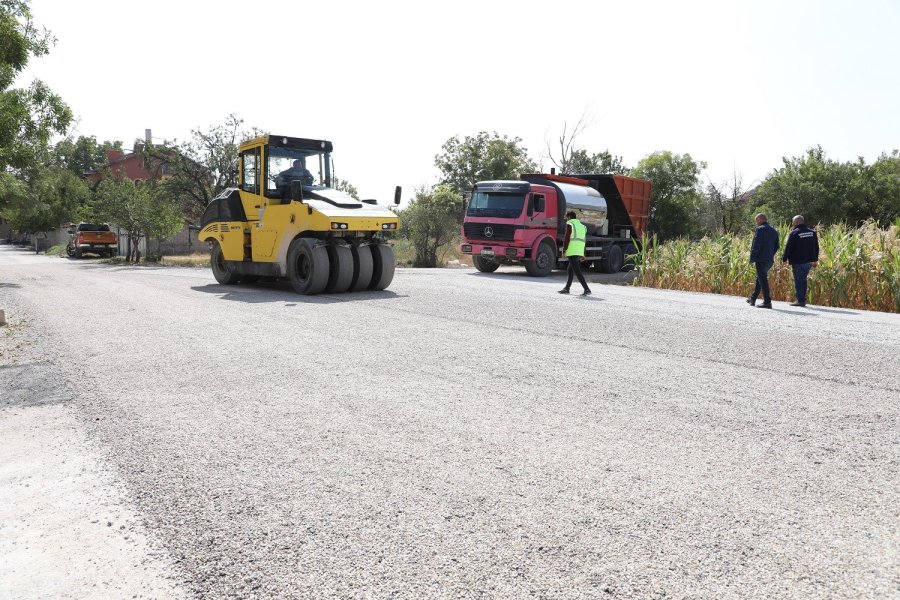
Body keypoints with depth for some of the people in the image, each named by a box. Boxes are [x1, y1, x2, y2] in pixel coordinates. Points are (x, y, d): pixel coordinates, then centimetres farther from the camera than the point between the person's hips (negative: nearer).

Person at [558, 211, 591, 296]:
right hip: (580, 252, 8)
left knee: (577, 272, -11)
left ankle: (587, 289, -19)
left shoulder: (570, 225, -3)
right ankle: (567, 288, 24)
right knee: (570, 270, 19)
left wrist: (564, 250, -5)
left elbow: (567, 238, -10)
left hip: (572, 252, -8)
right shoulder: (582, 226, 20)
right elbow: (584, 240, 20)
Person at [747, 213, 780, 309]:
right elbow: (776, 246, 16)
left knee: (762, 279, -6)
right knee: (760, 279, 19)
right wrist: (770, 255, 19)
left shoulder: (760, 229, -11)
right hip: (770, 260, 8)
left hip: (761, 260, -8)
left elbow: (756, 245, -16)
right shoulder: (774, 231, 14)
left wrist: (753, 258, -13)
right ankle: (753, 299, 28)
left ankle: (767, 302, -8)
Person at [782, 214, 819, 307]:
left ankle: (800, 300, -5)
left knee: (798, 281, -3)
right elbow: (816, 247, 16)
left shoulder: (794, 233, -10)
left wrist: (784, 258, -1)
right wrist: (815, 260, 21)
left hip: (798, 261, -6)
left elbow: (788, 247, -10)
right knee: (803, 280, 14)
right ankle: (803, 300, 14)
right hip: (809, 261, 7)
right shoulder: (812, 232, 11)